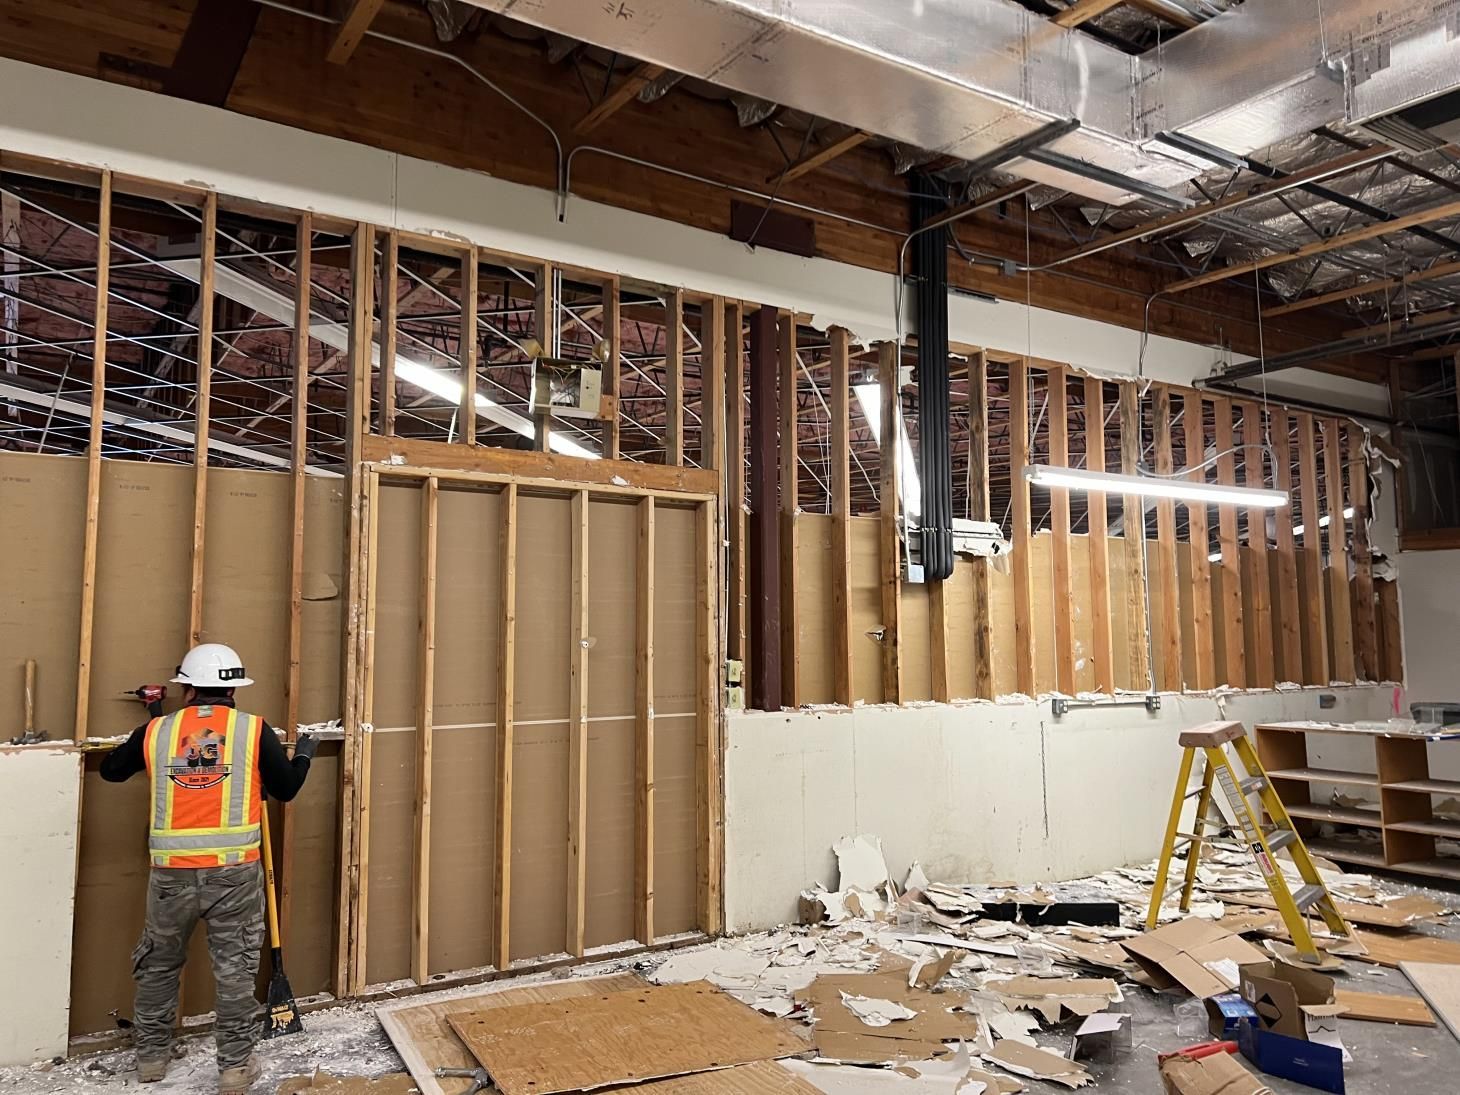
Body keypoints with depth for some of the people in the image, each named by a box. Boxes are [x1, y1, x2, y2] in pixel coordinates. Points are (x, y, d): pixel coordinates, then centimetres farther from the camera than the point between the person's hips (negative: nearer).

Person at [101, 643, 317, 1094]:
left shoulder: (155, 732, 1)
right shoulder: (254, 730, -5)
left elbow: (111, 770, 18)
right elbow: (285, 789, 2)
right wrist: (303, 754, 21)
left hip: (172, 873, 2)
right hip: (234, 872, -2)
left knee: (158, 964, 23)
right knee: (235, 969, 9)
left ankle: (151, 1056, 35)